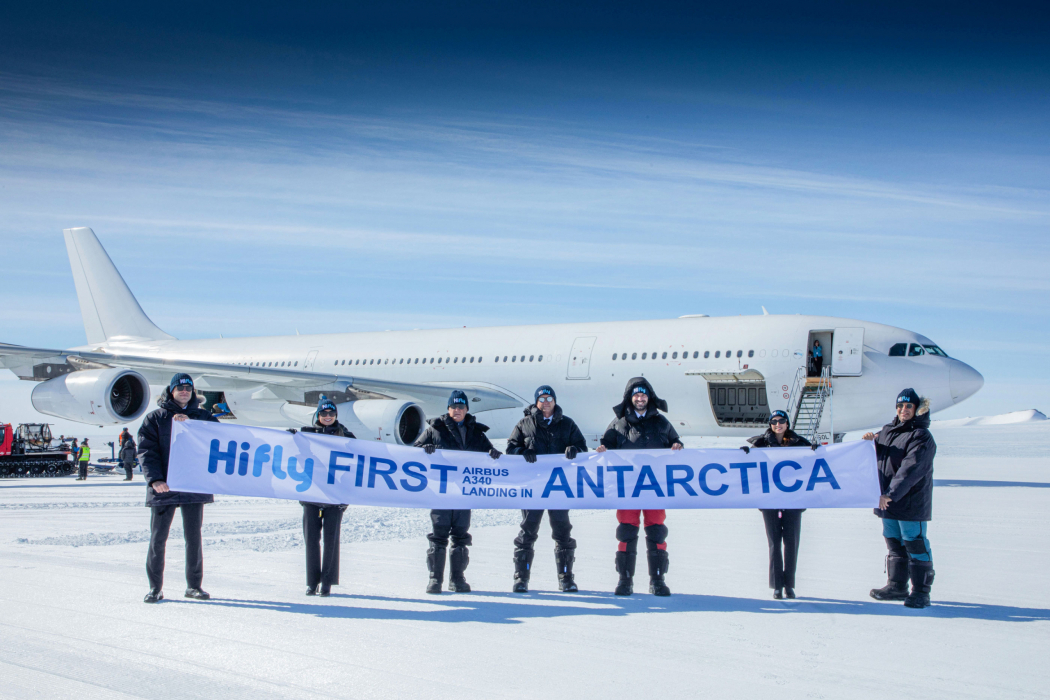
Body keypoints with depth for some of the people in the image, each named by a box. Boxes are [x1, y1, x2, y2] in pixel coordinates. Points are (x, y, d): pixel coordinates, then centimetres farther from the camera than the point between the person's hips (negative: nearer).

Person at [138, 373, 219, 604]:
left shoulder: (202, 416, 13)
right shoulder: (155, 419, 7)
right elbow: (146, 451, -1)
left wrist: (190, 424, -15)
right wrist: (155, 479, -16)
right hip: (164, 488, -2)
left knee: (194, 537, 6)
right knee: (158, 538, -1)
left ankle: (194, 585, 16)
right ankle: (155, 587, 9)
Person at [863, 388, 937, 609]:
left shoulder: (922, 437, -11)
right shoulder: (887, 431, 13)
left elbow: (910, 470, -21)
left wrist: (891, 494, -28)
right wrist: (871, 442, 1)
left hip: (912, 503, -8)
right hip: (888, 502, 8)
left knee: (915, 545, -3)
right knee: (894, 544, 14)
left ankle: (921, 592, 3)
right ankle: (897, 586, 25)